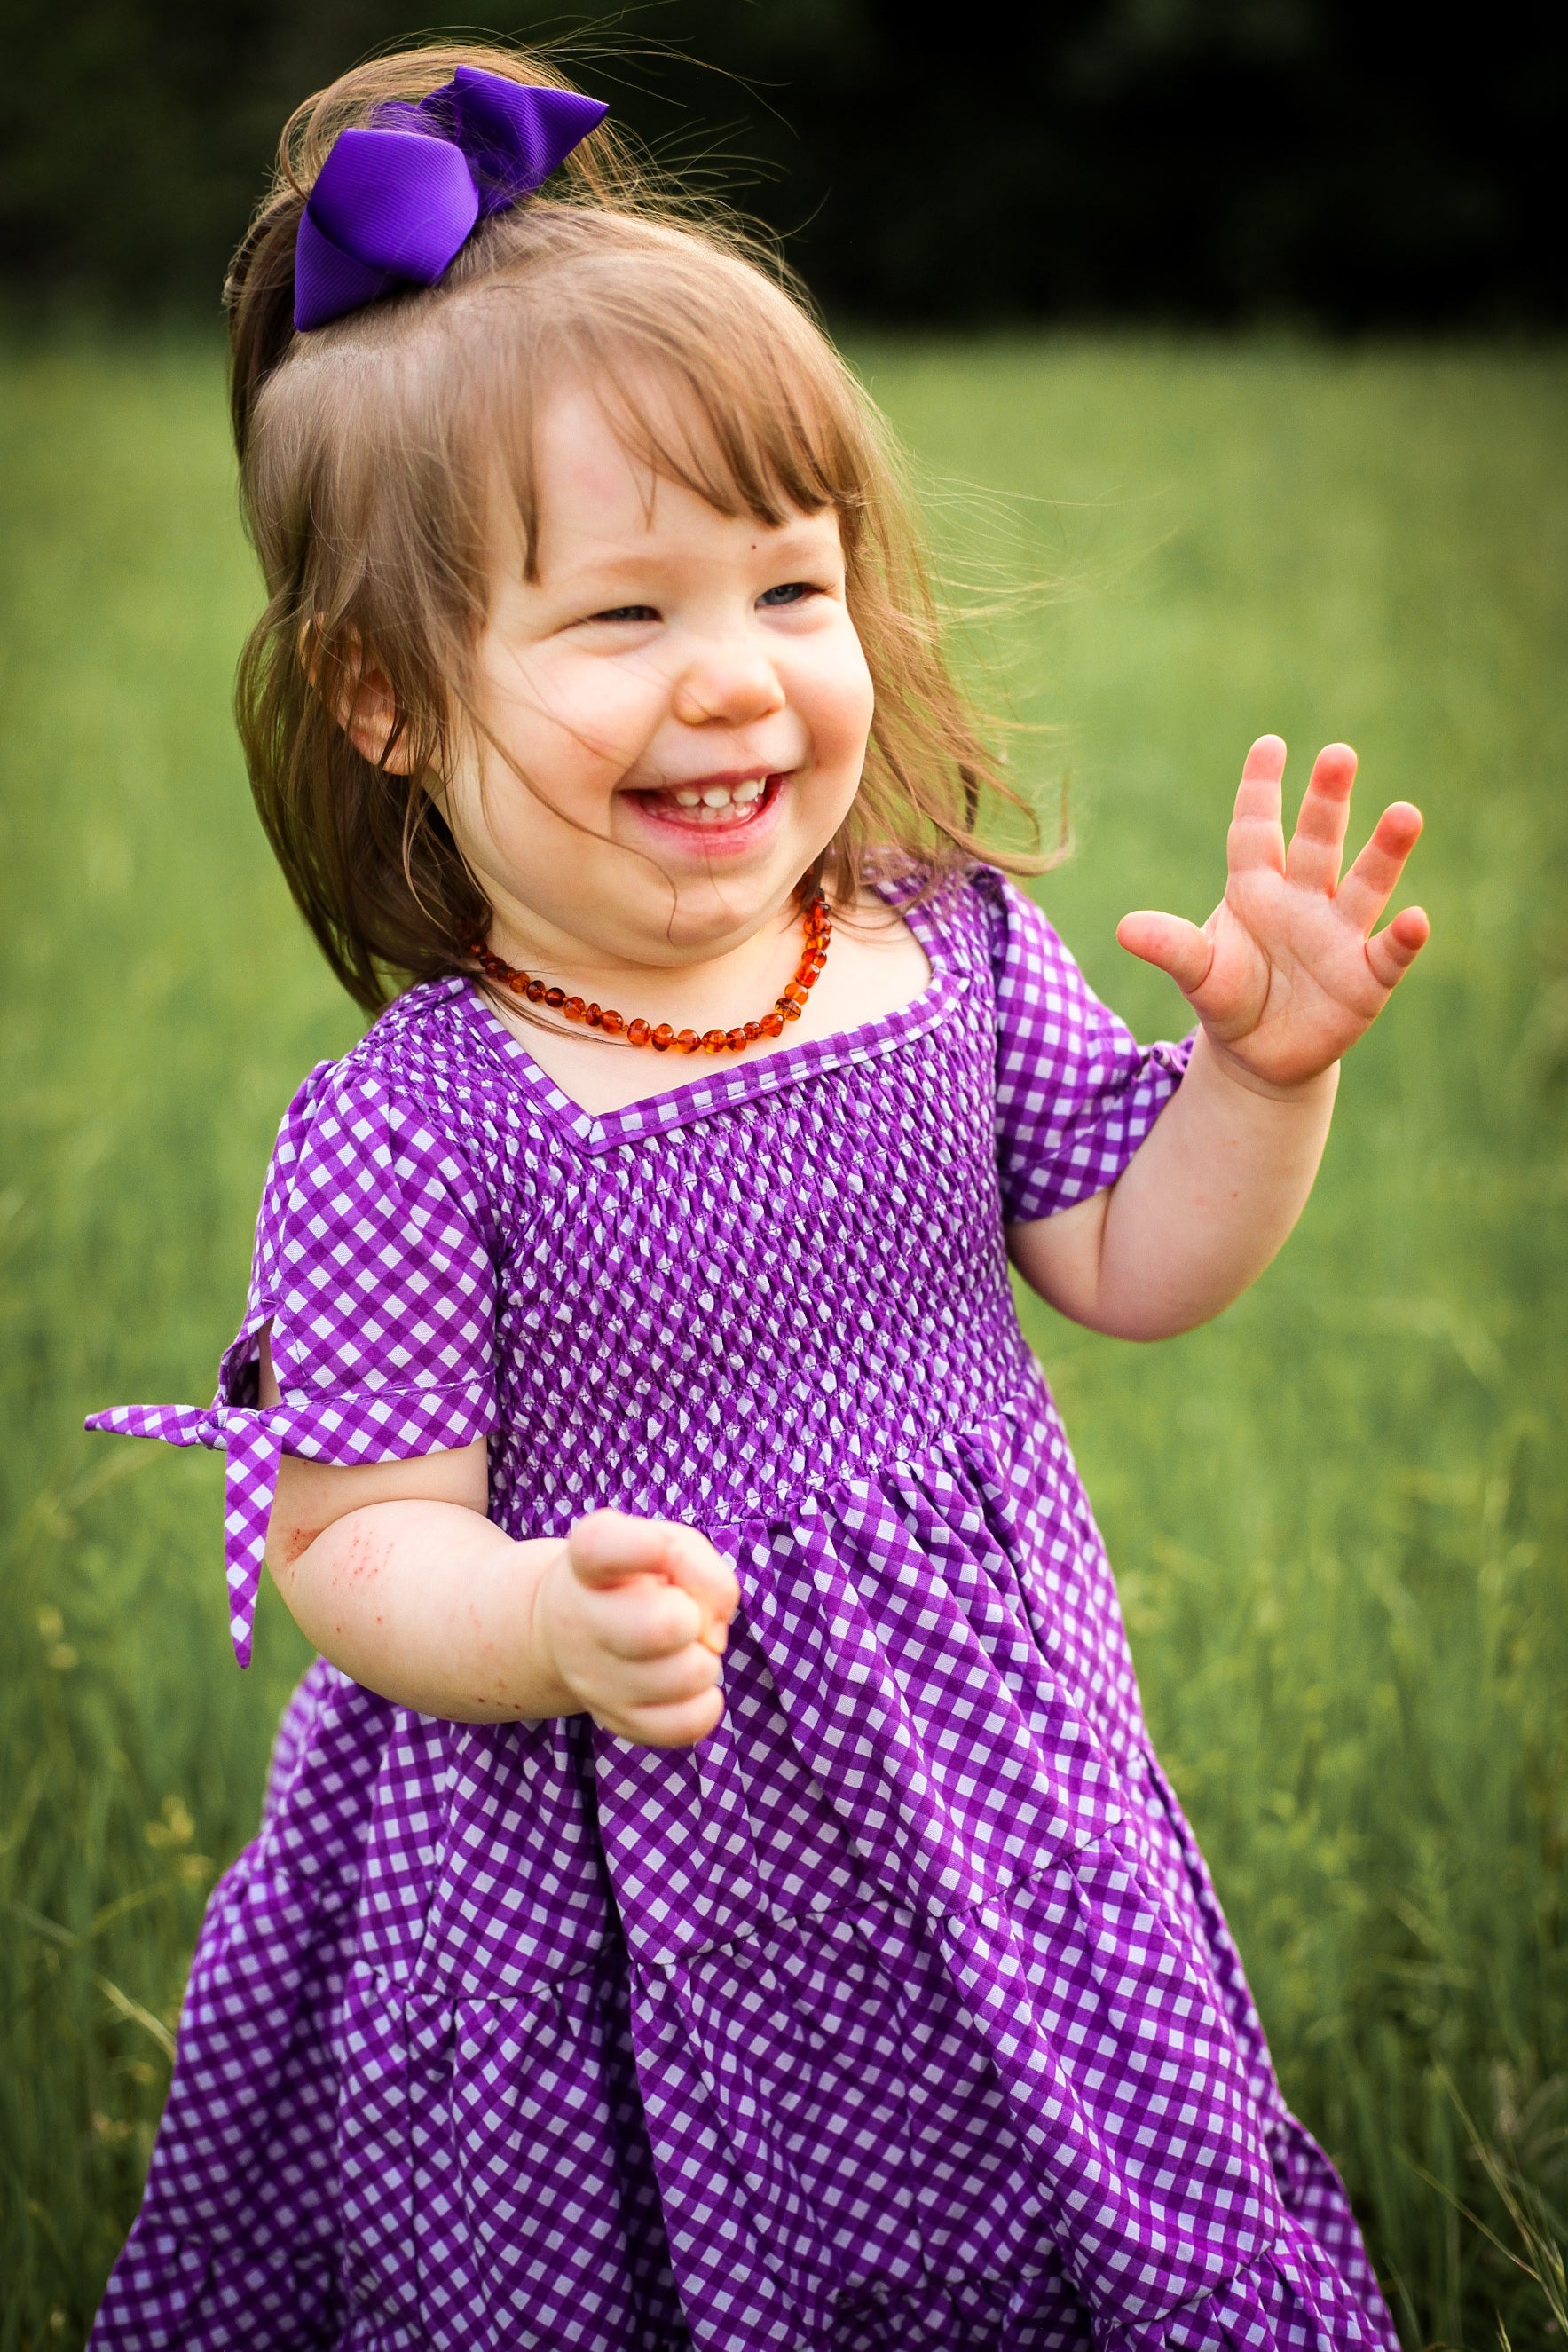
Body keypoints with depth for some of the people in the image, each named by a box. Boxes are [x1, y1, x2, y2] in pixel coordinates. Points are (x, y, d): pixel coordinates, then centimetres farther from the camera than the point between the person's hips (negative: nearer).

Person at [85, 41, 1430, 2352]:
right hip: (625, 1872, -4)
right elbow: (355, 1548, -16)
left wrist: (1265, 1074, -10)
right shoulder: (405, 1135, -20)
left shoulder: (957, 949, -5)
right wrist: (554, 1624, -35)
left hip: (999, 1795, 5)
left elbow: (1130, 1264, 6)